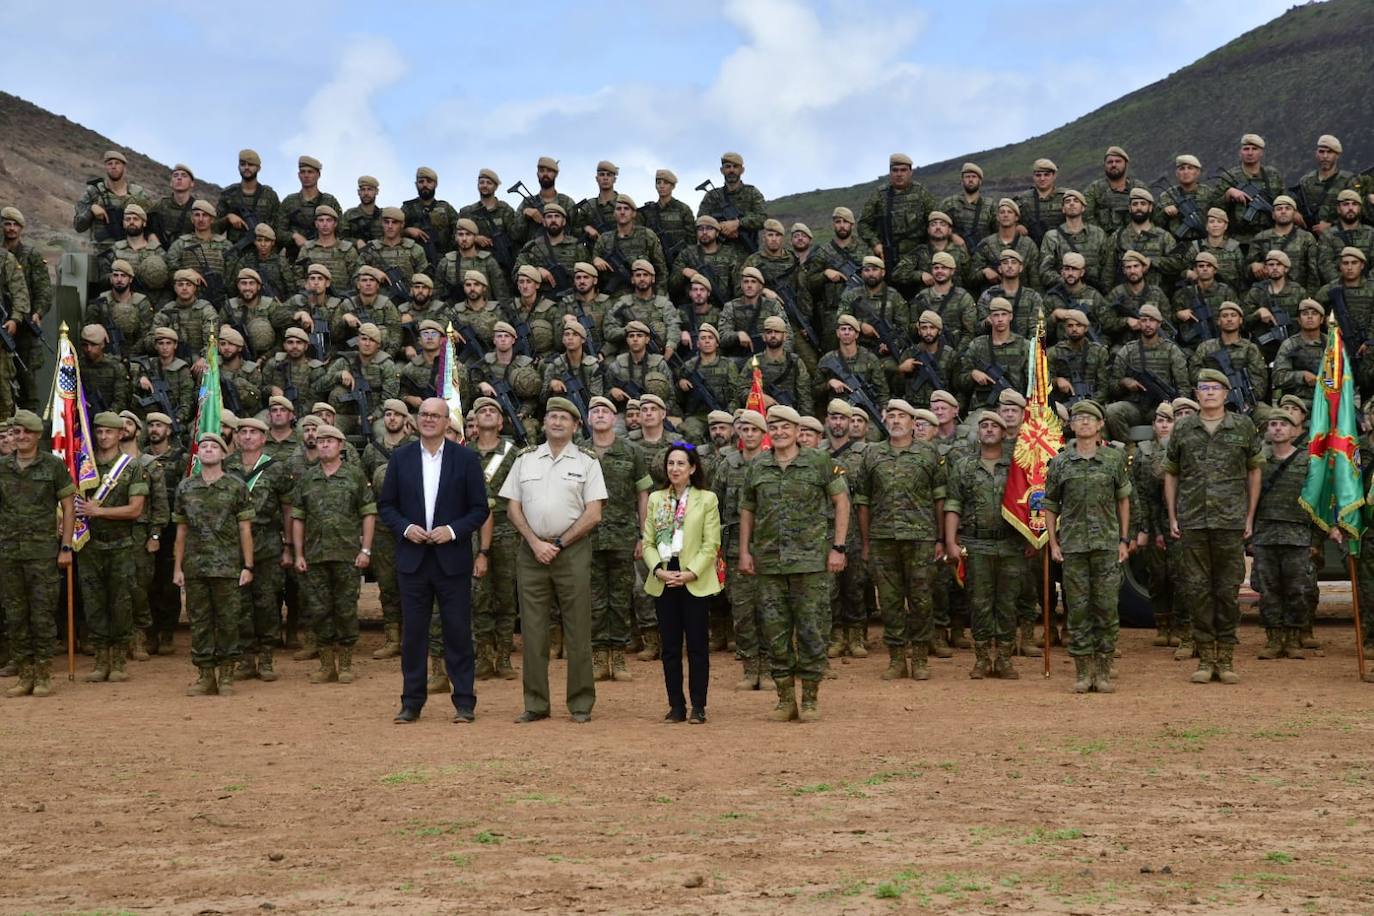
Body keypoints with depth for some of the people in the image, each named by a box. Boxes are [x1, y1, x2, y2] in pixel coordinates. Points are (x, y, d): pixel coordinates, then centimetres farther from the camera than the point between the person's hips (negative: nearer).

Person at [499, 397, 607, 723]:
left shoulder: (586, 463, 4)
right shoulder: (525, 460, 12)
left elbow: (593, 514, -2)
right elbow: (513, 507, 8)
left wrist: (558, 544, -7)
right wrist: (536, 544, -5)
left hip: (572, 550, -2)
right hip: (532, 550, 2)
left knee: (577, 629, -1)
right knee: (533, 629, 3)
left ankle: (581, 704, 5)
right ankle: (535, 704, 8)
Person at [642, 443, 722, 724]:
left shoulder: (707, 499, 1)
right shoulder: (656, 499, 12)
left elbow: (711, 545, -4)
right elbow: (648, 542, 7)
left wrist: (691, 573, -15)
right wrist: (659, 570, -9)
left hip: (695, 582, -3)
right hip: (663, 582, 3)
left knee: (697, 645, -1)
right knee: (670, 647, 5)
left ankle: (698, 706, 5)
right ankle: (676, 706, 11)